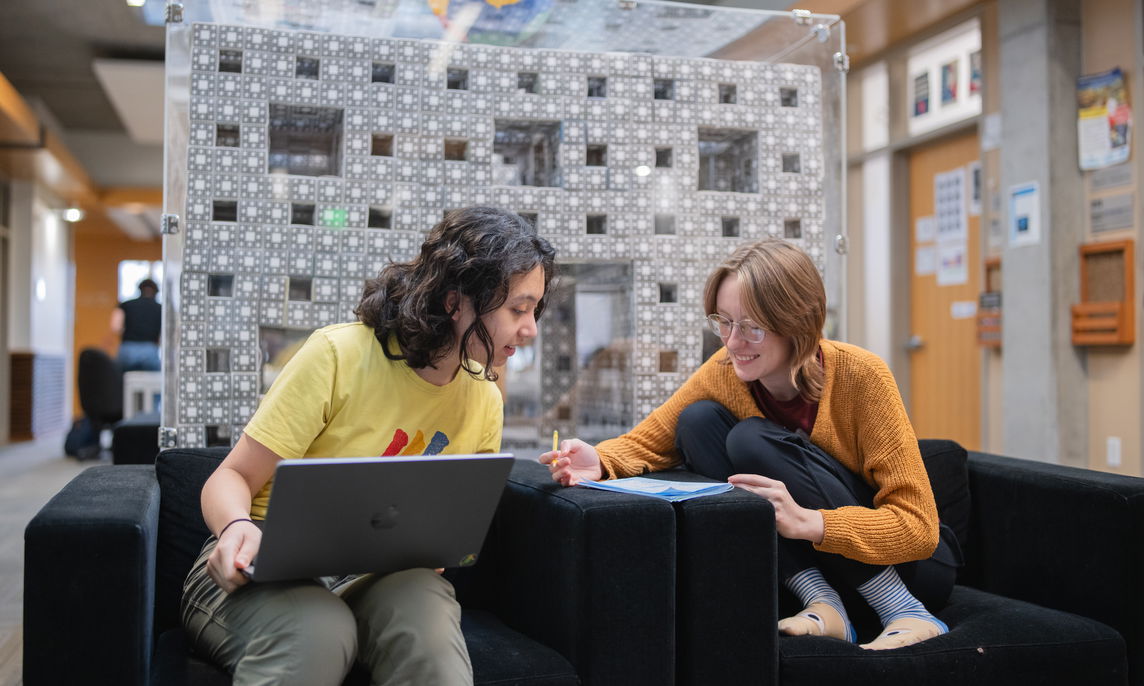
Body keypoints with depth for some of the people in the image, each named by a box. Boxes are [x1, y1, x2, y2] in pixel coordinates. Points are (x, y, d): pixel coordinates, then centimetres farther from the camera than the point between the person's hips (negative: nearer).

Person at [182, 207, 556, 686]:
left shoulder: (484, 400, 3)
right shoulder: (339, 355, -14)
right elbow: (233, 478, -9)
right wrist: (238, 528, -33)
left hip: (382, 579, 3)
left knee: (429, 618, -32)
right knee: (318, 635, -37)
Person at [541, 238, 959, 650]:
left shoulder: (859, 375, -22)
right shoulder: (724, 371, -10)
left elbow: (919, 528, -23)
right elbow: (647, 442, -4)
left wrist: (809, 522, -40)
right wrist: (599, 463, -28)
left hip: (914, 563, -4)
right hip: (803, 560, 5)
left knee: (752, 442, -26)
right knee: (698, 421, -15)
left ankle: (907, 614, -18)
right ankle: (823, 606, -16)